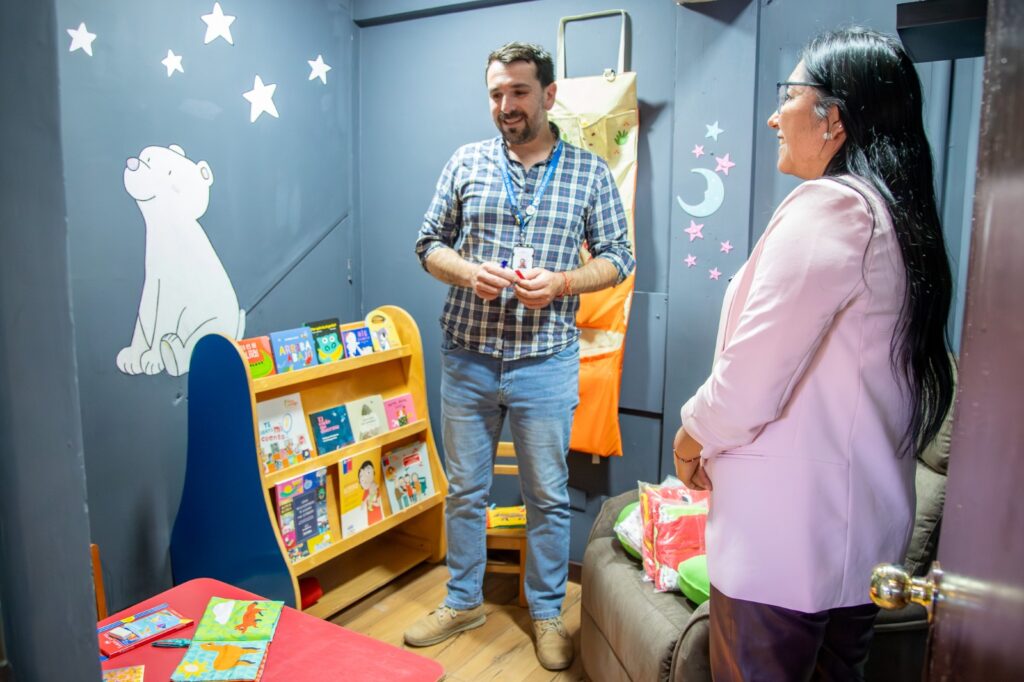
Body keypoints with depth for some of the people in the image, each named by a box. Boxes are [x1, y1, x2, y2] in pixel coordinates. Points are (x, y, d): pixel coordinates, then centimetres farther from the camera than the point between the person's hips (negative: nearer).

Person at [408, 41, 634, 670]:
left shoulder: (590, 172, 1)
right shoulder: (466, 164, 4)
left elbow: (618, 258, 3)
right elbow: (430, 244, 8)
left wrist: (560, 282, -15)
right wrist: (466, 271, -14)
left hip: (545, 362, -1)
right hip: (467, 357, 2)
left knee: (549, 495, 11)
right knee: (465, 489, 15)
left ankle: (547, 612, 32)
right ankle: (464, 601, 36)